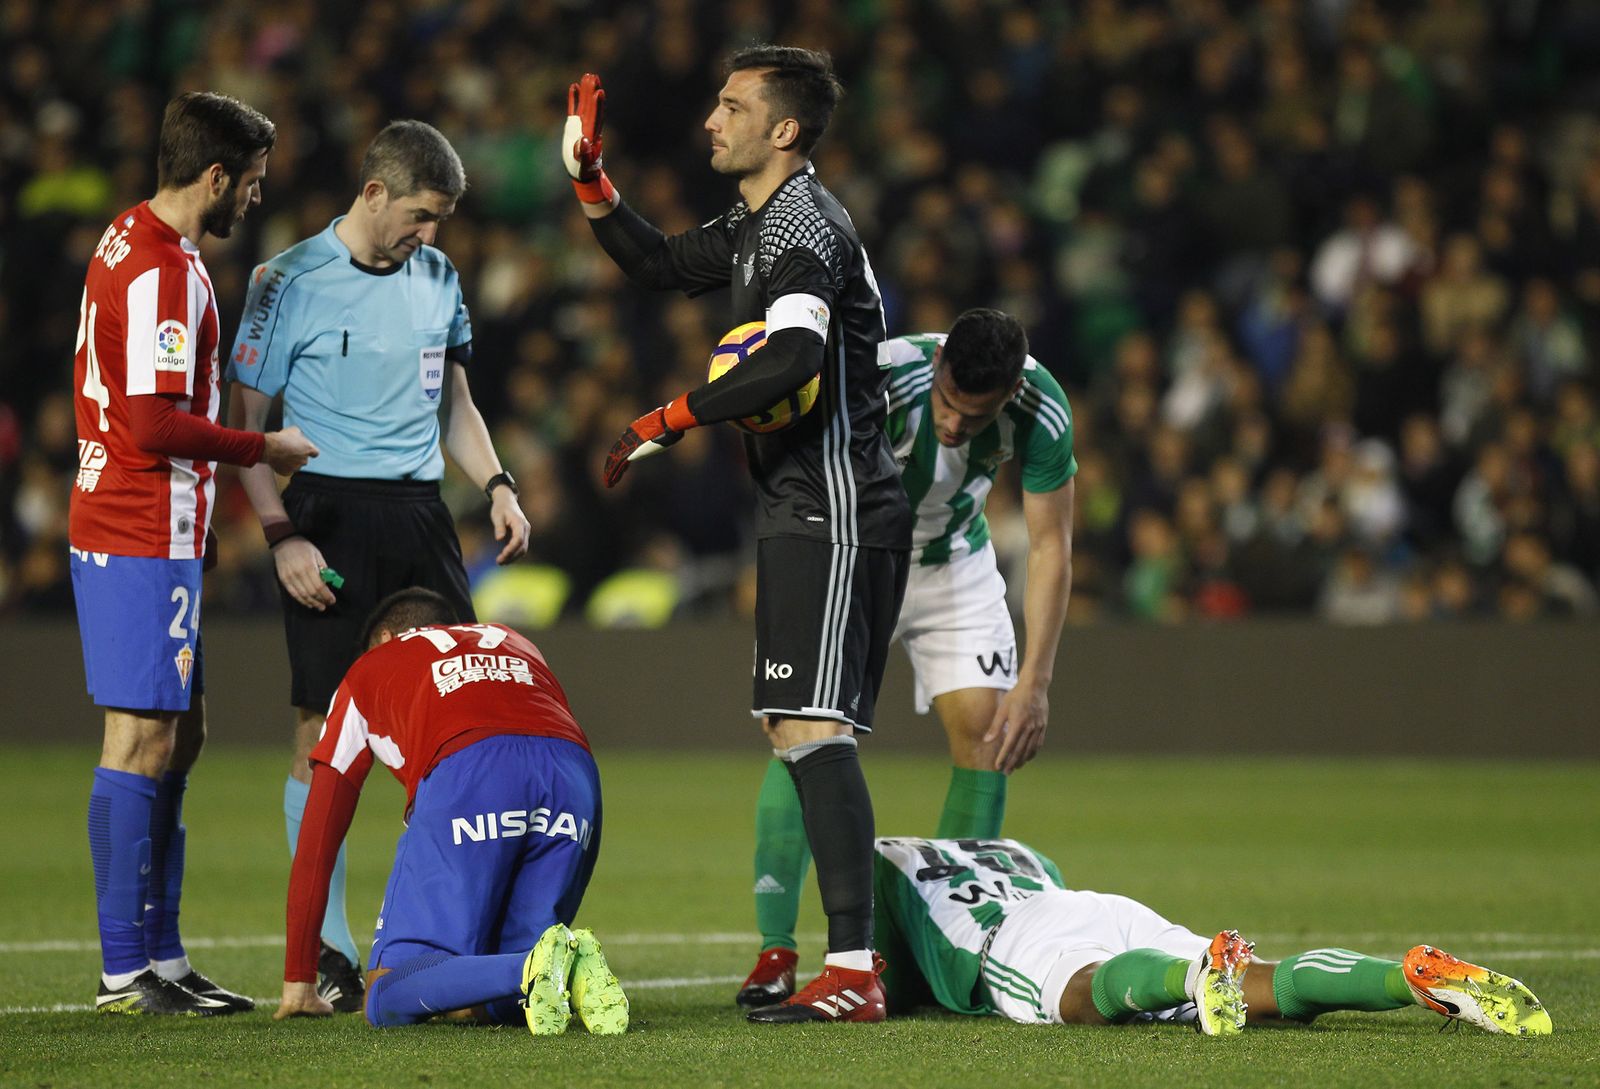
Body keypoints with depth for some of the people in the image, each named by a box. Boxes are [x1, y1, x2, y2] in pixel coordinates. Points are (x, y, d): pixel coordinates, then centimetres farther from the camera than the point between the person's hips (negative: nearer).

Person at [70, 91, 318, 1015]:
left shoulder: (132, 240, 13)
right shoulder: (163, 270, -18)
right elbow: (156, 422, -23)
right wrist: (263, 450, -11)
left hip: (134, 526, 10)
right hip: (145, 535, -10)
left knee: (180, 733, 13)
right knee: (144, 741, -7)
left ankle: (161, 956, 16)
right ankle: (126, 973, -4)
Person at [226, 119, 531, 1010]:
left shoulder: (437, 277, 13)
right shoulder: (291, 283, -5)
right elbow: (247, 424, -4)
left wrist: (497, 485, 9)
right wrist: (281, 535, -13)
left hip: (421, 511, 6)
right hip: (330, 514, -6)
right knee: (323, 733, -6)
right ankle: (331, 953, -1)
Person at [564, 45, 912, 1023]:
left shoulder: (804, 226, -15)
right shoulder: (760, 225, 17)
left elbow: (791, 359, -30)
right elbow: (661, 265, 31)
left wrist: (668, 421, -23)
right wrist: (589, 179, 19)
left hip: (832, 517, -11)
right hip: (805, 512, 11)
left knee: (811, 731, -17)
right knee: (793, 730, 14)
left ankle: (853, 972, -22)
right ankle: (846, 951, 18)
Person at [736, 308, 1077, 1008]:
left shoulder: (1041, 412, -25)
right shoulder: (878, 382, -36)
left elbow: (1049, 547, -18)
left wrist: (1034, 682, -22)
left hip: (954, 562, 3)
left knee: (985, 731, -10)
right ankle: (775, 955, -15)